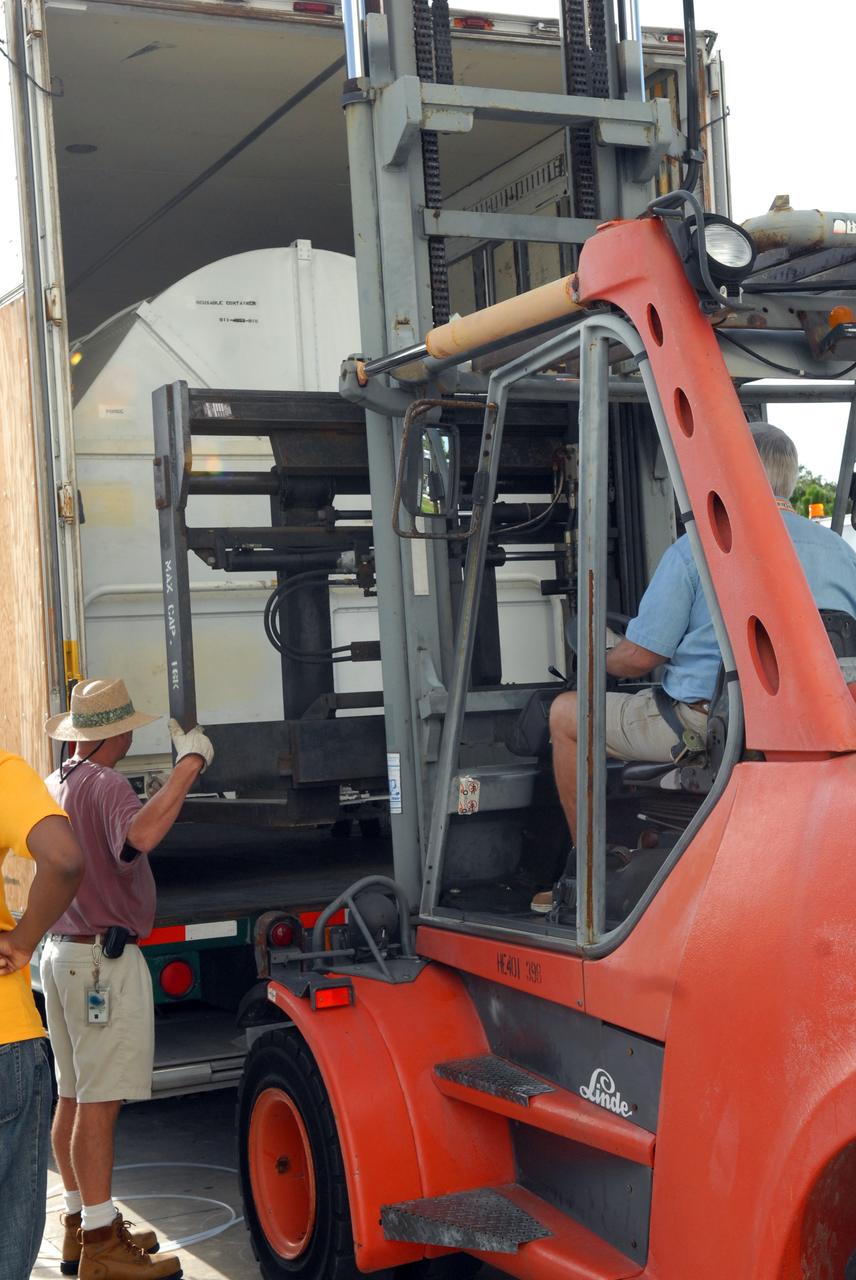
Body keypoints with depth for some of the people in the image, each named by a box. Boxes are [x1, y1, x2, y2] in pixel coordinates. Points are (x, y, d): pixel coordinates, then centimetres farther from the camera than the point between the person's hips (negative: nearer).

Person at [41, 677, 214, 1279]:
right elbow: (138, 835, -39)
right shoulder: (105, 785, -17)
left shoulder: (54, 786, 14)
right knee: (99, 1102, -7)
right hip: (106, 959, -10)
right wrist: (190, 763, -34)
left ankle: (83, 1224, 24)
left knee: (74, 1096, 14)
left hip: (63, 952, 10)